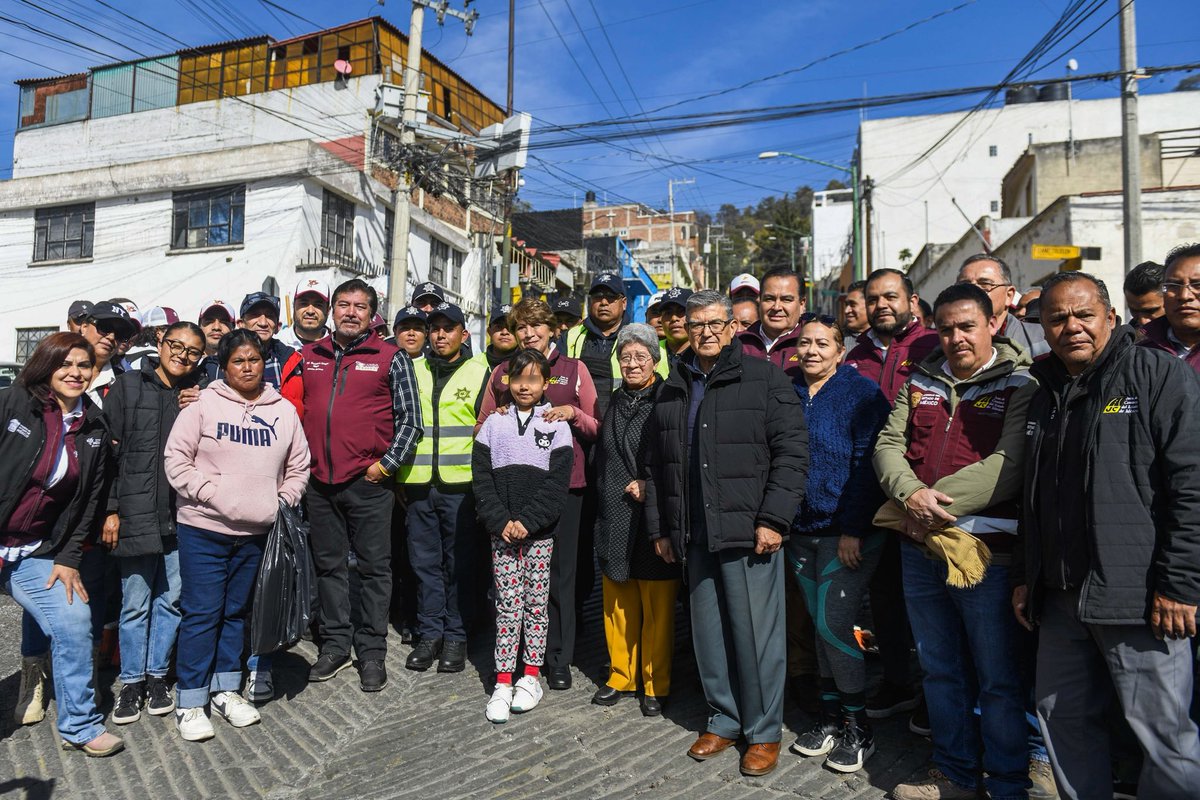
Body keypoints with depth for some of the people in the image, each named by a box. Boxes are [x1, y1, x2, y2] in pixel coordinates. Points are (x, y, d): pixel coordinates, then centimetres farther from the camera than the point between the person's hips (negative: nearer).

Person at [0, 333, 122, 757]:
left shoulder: (95, 429, 3)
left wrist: (68, 558, 1)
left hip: (37, 553, 4)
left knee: (74, 622, -1)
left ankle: (79, 726, 14)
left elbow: (90, 499, 6)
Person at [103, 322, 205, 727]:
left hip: (182, 517, 2)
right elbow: (107, 451, 0)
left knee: (171, 600, 10)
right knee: (135, 603, 6)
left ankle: (157, 674, 25)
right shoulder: (128, 387, 2)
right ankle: (132, 681, 21)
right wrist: (110, 509, -5)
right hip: (135, 515, -2)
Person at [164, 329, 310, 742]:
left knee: (236, 612, 15)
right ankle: (190, 702, 12)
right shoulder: (203, 405, -4)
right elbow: (176, 459, -6)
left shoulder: (284, 411, 6)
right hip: (203, 528, -3)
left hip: (255, 533, 4)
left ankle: (225, 689, 29)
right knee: (201, 613, -1)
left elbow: (299, 467, 12)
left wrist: (283, 501, 0)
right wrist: (210, 492, -14)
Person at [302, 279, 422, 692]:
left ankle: (371, 651, 16)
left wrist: (386, 464, -10)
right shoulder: (309, 356, 12)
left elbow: (410, 420, -3)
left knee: (374, 567, 4)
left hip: (368, 481, -4)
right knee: (329, 565, 13)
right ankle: (335, 645, 26)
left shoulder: (391, 357, 0)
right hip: (319, 480, 4)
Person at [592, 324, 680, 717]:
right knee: (618, 604, 13)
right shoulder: (614, 402, 14)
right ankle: (621, 675, 28)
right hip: (614, 519, 6)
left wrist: (651, 485, -16)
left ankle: (655, 684, 17)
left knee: (657, 609, 2)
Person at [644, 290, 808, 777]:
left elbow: (792, 453, -7)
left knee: (756, 633, 2)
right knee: (708, 633, 13)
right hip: (695, 535, 5)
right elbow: (655, 466, 19)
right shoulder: (672, 391, 15)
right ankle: (724, 720, 30)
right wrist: (658, 528, 14)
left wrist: (773, 519, -14)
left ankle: (763, 732, 19)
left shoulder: (765, 379, 0)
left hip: (749, 532, -5)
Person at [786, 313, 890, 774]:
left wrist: (853, 530, -16)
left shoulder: (861, 392, -7)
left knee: (833, 625, -6)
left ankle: (857, 726, 12)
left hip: (848, 532, -5)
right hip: (802, 531, 5)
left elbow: (866, 465, -12)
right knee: (821, 625, 12)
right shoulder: (789, 395, 9)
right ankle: (831, 715, 26)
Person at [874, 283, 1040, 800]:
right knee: (940, 670, 18)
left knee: (999, 679, 6)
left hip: (987, 549, -5)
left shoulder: (1020, 384, -4)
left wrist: (941, 503, -18)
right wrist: (911, 495, -14)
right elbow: (889, 443, 5)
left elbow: (1011, 464, -17)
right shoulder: (921, 381, 12)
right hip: (920, 548, 6)